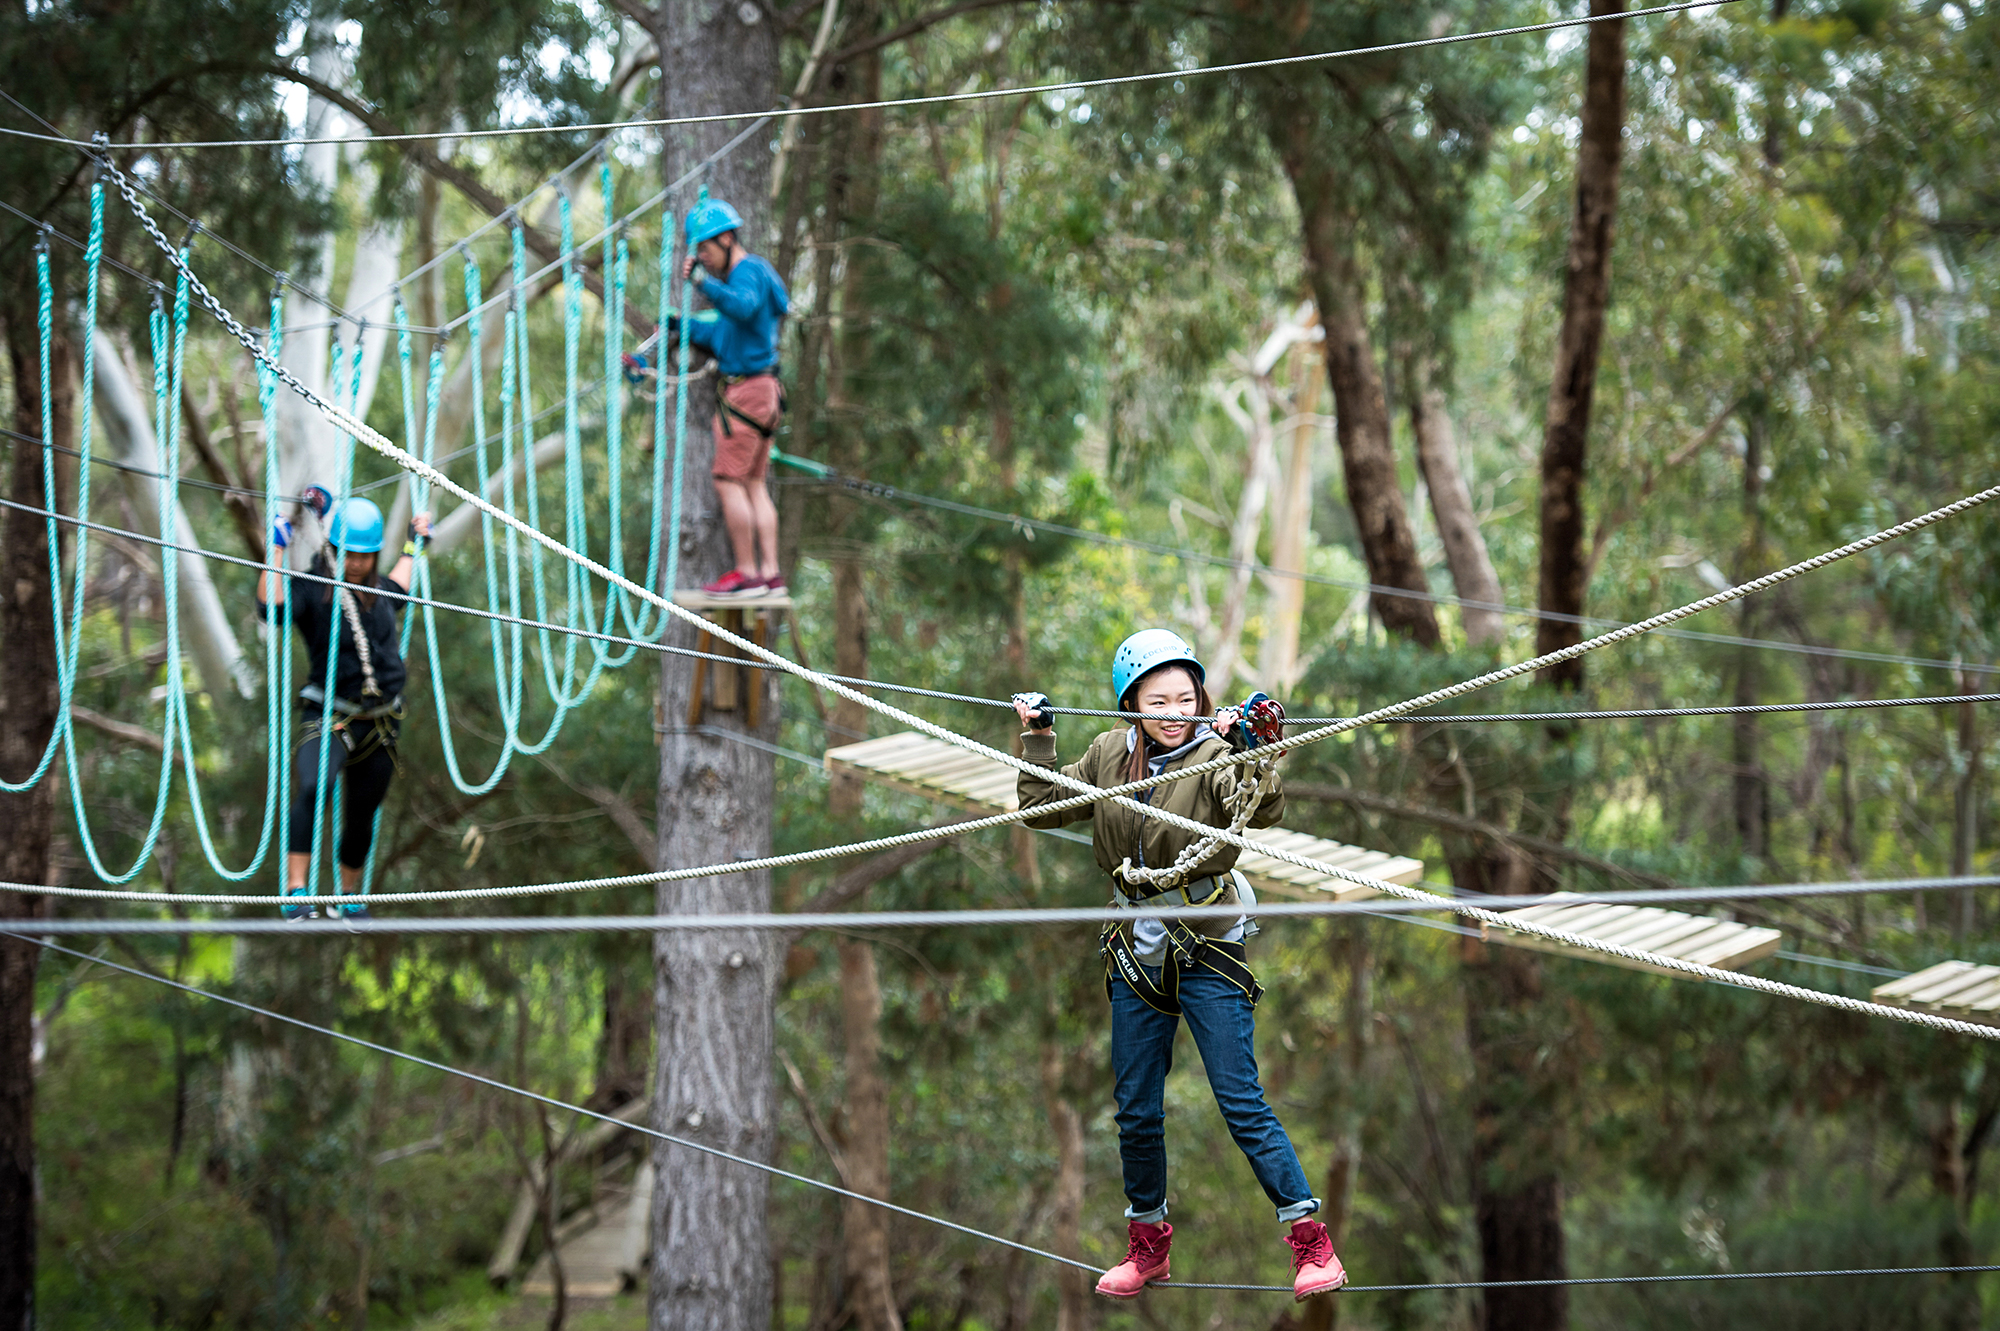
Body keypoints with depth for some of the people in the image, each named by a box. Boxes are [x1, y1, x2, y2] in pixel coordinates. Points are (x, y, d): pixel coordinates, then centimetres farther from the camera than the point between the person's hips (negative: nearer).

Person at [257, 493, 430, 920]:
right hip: (329, 719, -6)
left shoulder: (378, 593, 12)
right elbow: (270, 607, -26)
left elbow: (398, 588, 37)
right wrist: (277, 548, -23)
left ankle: (350, 894, 36)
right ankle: (295, 890, -34)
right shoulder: (312, 592, -6)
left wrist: (413, 545, 43)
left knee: (361, 816, 14)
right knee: (312, 788, -31)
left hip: (380, 722, 6)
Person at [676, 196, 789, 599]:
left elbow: (742, 307, -34)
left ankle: (747, 574, -9)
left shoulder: (750, 271, -11)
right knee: (754, 484, 10)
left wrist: (704, 282, -44)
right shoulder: (742, 275, 20)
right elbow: (726, 334, 30)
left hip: (747, 391, -10)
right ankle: (770, 574, 8)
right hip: (760, 390, 10)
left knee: (729, 482, -9)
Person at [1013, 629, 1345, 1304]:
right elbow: (1042, 809, 13)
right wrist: (1037, 737, 5)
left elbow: (1261, 812, -30)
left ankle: (1311, 1241, -4)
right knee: (1136, 1112, 11)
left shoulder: (1213, 757, -12)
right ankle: (1147, 1243, 27)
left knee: (1241, 1102, -9)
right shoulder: (1108, 755, 3)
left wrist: (1252, 753, -45)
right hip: (1137, 955, 5)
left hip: (1207, 952, -5)